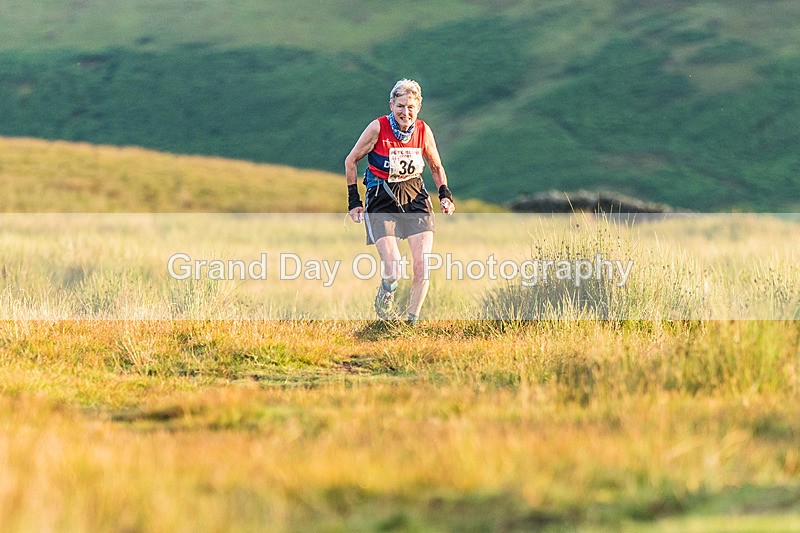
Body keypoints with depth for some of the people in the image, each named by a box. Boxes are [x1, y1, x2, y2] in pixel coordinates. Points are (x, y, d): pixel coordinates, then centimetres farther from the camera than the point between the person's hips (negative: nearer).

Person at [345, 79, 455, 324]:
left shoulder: (423, 131, -2)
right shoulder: (378, 128, -12)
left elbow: (436, 167, 16)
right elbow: (351, 161, -1)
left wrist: (445, 194, 0)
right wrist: (353, 200, -3)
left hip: (415, 197, 3)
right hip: (382, 201, -3)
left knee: (422, 266, -11)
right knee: (393, 270, -16)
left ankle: (413, 320, 8)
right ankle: (386, 294, 21)